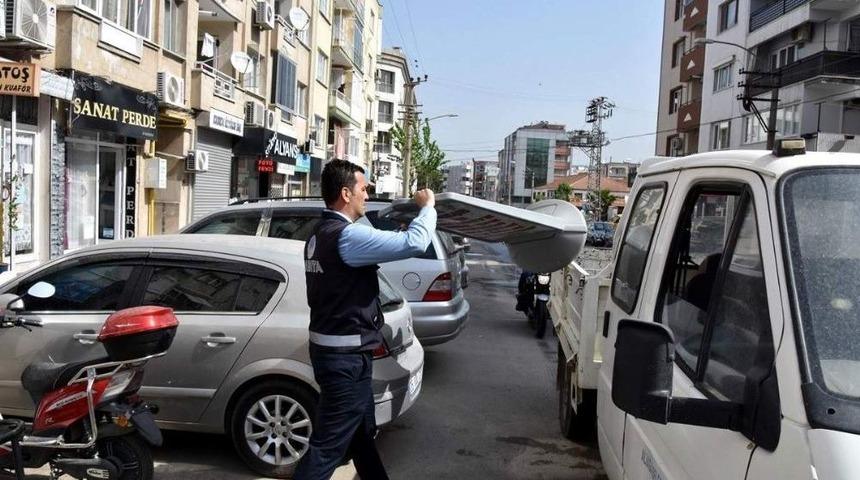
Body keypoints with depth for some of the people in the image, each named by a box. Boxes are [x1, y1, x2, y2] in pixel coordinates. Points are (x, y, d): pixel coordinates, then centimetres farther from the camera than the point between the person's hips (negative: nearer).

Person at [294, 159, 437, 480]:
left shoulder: (320, 234, 9)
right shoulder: (347, 235, -22)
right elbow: (414, 243, -26)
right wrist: (427, 206, -11)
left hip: (334, 348, 10)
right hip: (345, 355, -10)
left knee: (361, 431, 24)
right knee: (329, 445, -2)